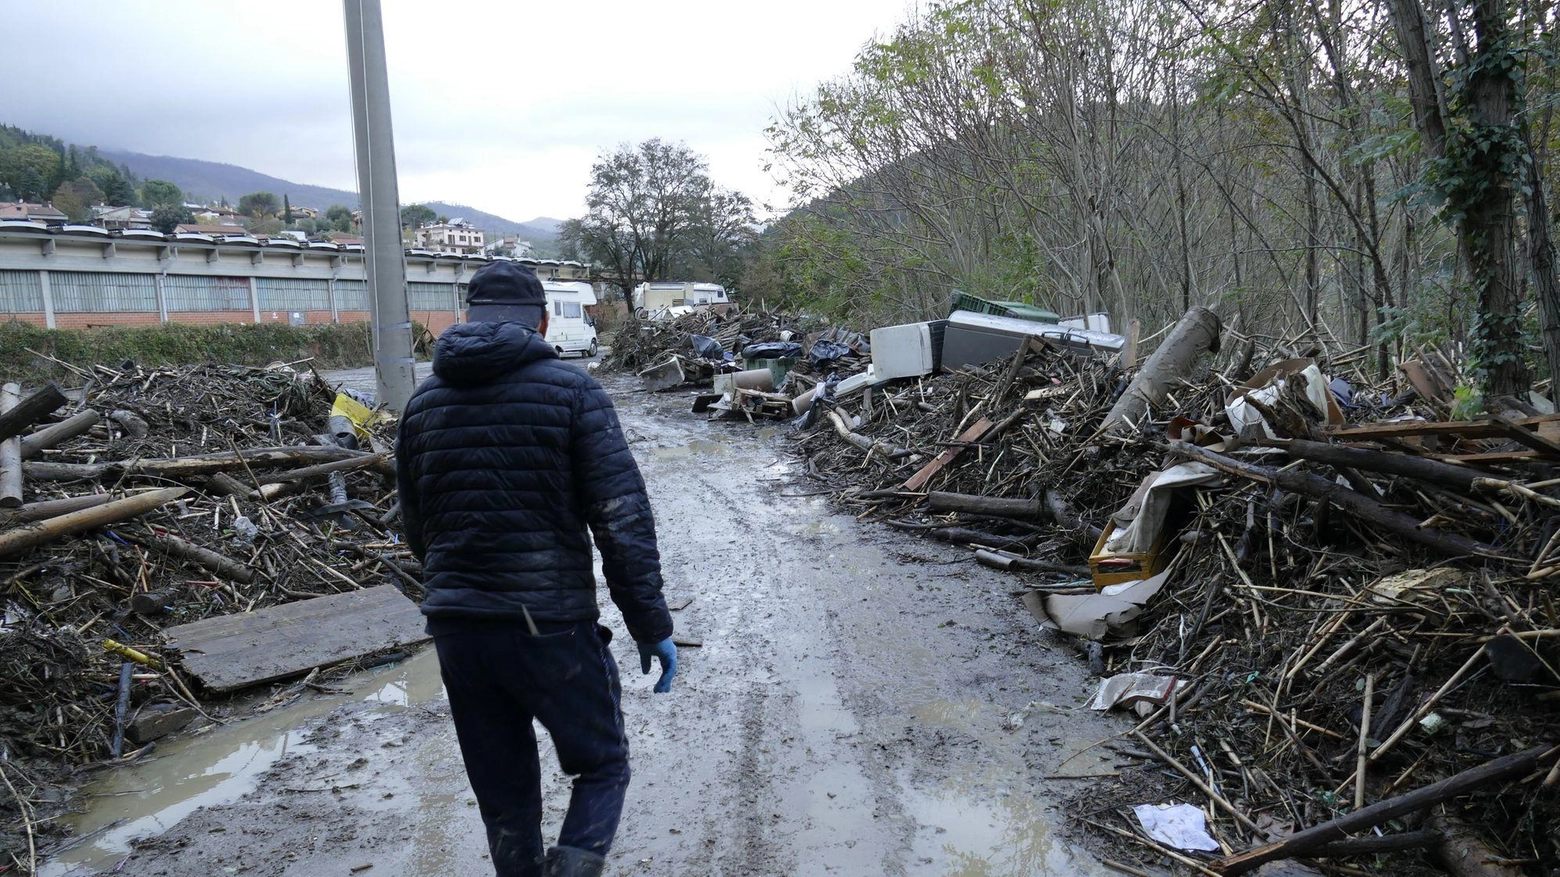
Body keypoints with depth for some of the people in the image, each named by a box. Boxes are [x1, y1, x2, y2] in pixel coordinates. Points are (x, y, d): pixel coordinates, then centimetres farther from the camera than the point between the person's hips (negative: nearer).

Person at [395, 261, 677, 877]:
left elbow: (417, 531, 15)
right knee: (602, 769, 15)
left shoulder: (423, 404, 8)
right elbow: (624, 520, -12)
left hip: (455, 633, 5)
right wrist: (651, 624, -6)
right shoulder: (573, 392, -6)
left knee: (504, 798, 19)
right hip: (551, 627, -4)